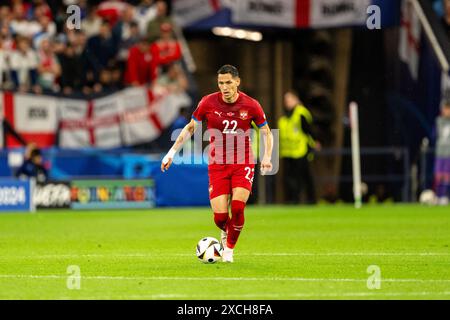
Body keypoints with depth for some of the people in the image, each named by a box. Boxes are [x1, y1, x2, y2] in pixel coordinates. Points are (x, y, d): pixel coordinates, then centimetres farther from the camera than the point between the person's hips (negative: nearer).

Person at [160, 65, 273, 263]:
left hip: (243, 164, -1)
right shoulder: (208, 103, -5)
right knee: (220, 217, -8)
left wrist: (267, 157, -8)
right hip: (217, 166, 1)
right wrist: (172, 152, 5)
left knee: (237, 208, -20)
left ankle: (229, 248, 6)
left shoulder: (251, 105, -5)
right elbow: (190, 128, 9)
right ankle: (226, 231, 31)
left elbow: (266, 133, 7)